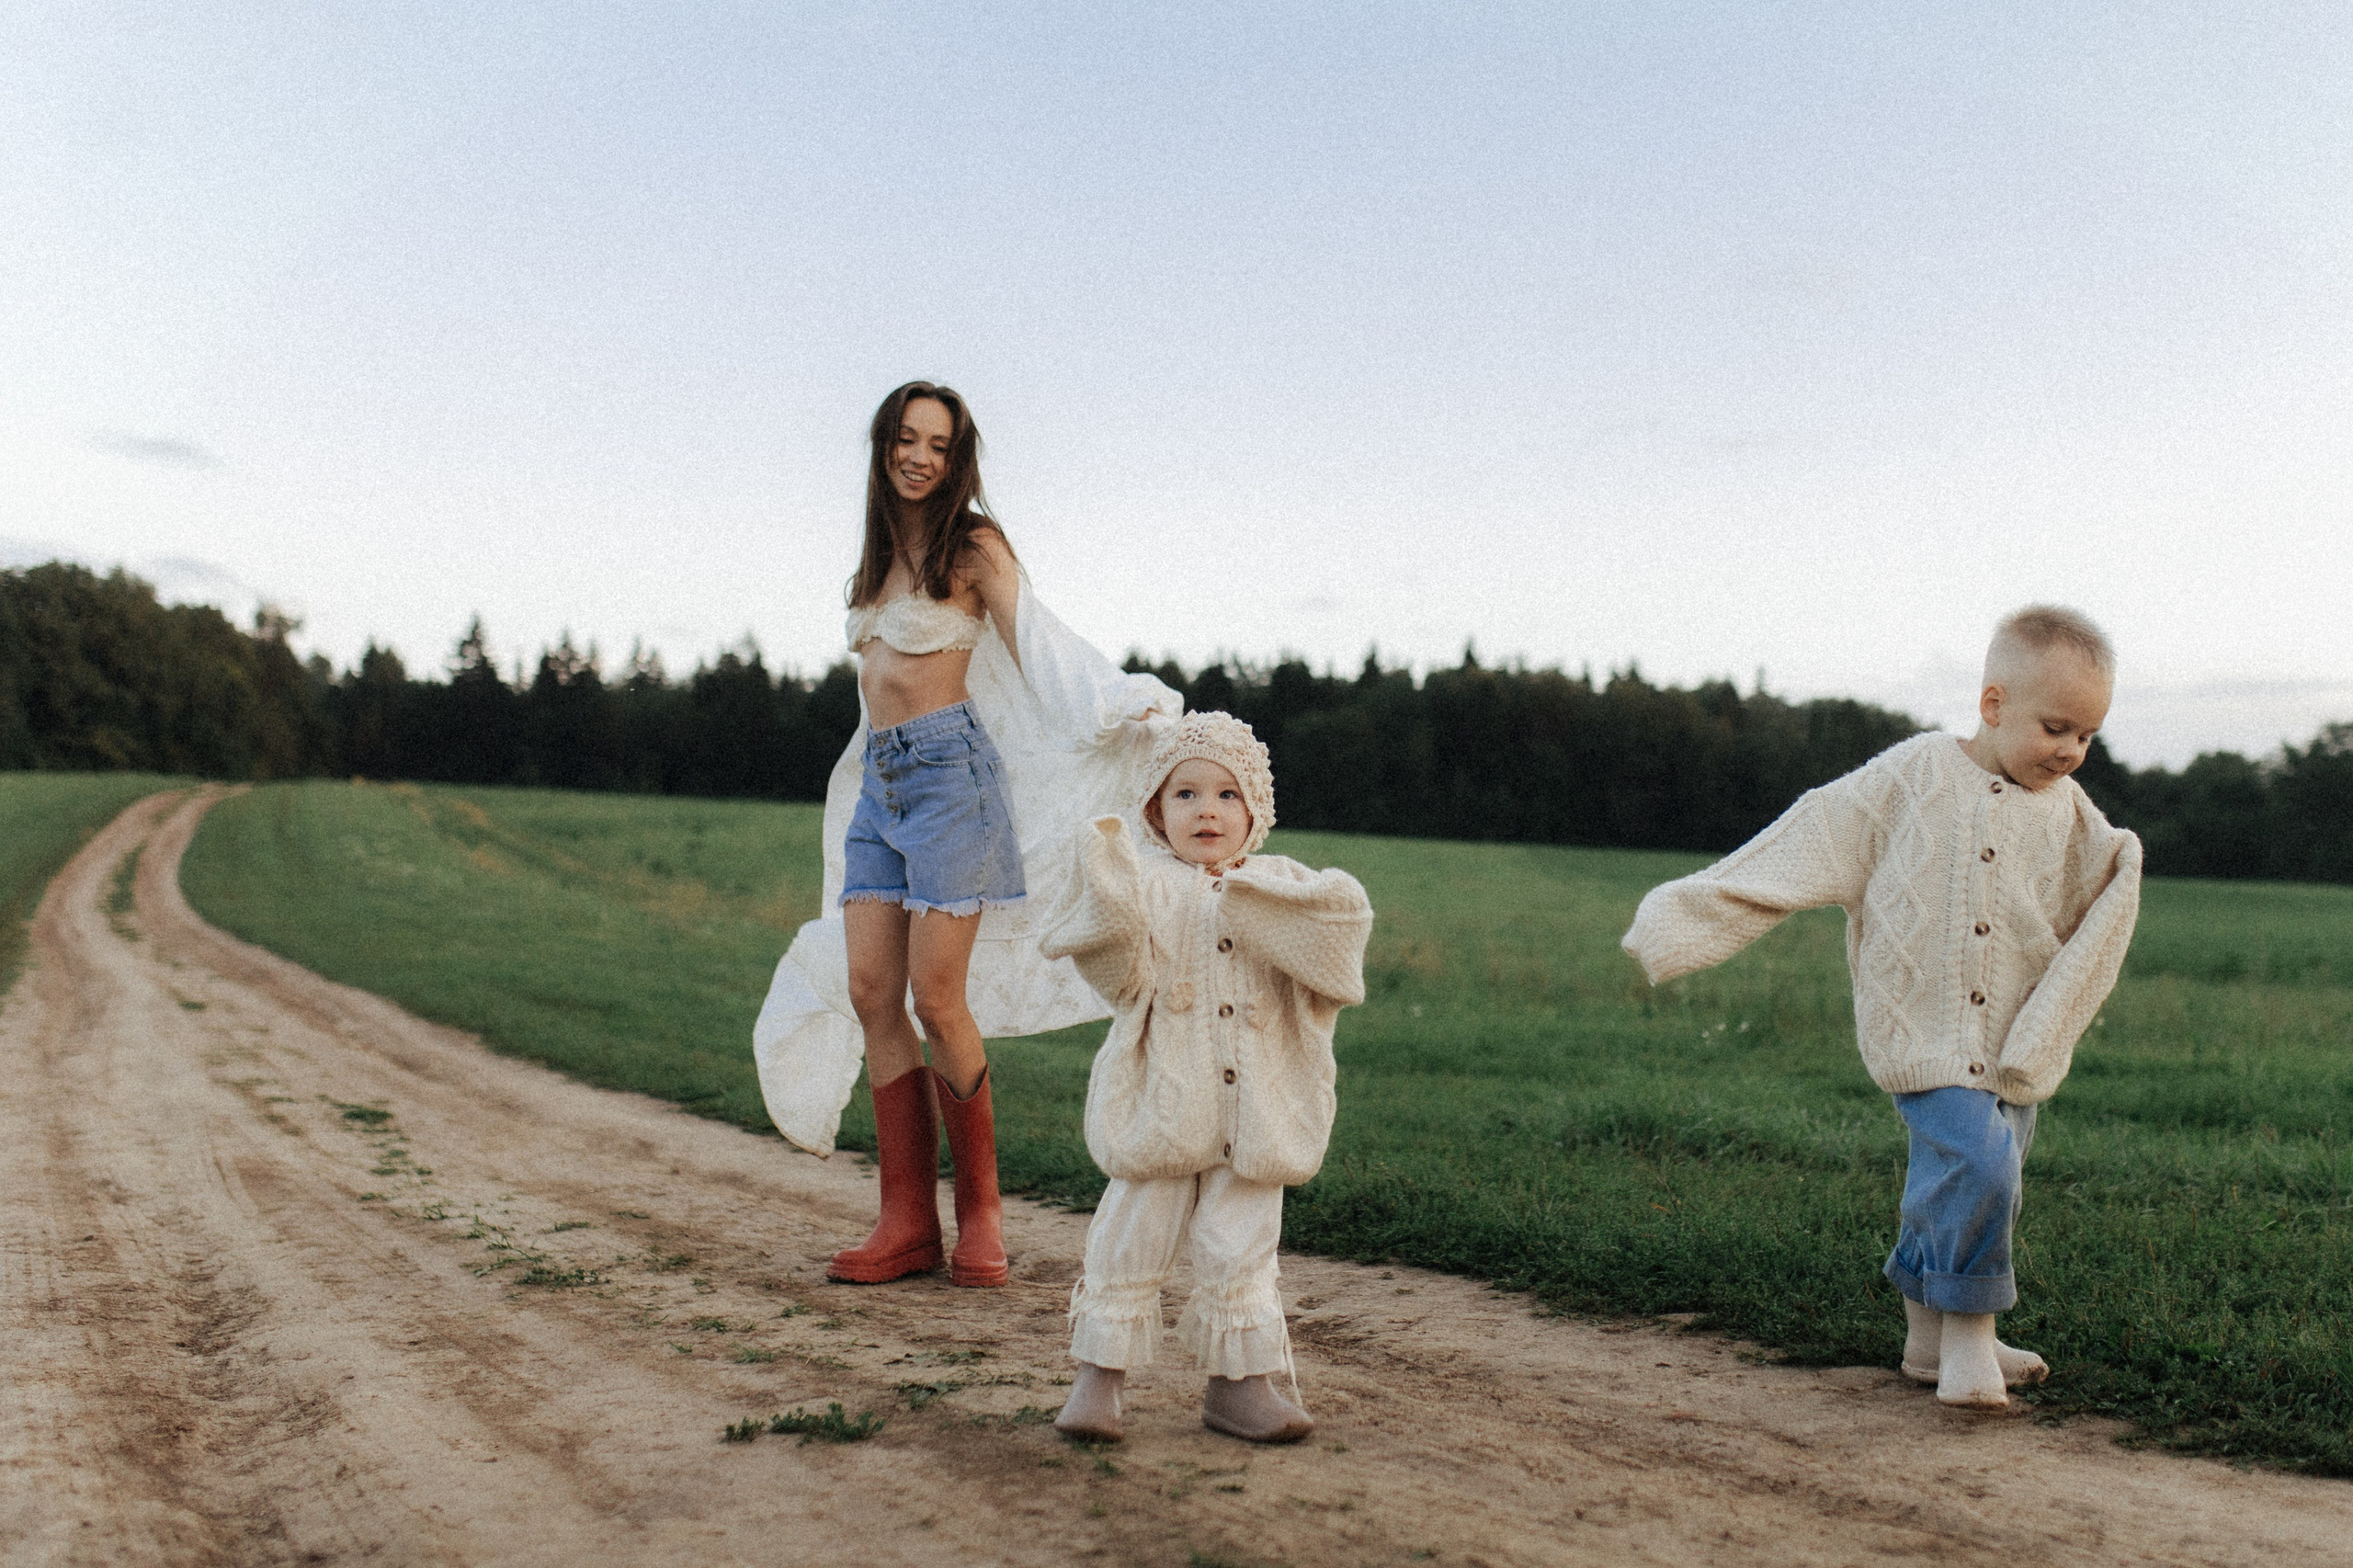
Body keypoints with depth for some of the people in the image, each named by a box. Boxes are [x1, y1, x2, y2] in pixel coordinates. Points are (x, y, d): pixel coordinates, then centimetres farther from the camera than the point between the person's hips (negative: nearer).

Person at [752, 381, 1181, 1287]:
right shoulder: (882, 554, 19)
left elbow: (1037, 653, -7)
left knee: (936, 995, -11)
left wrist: (1124, 708, -22)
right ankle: (908, 1222, 1)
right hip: (878, 781, 7)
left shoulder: (972, 547, 0)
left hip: (948, 769, -7)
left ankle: (980, 1212, 3)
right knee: (870, 992, -3)